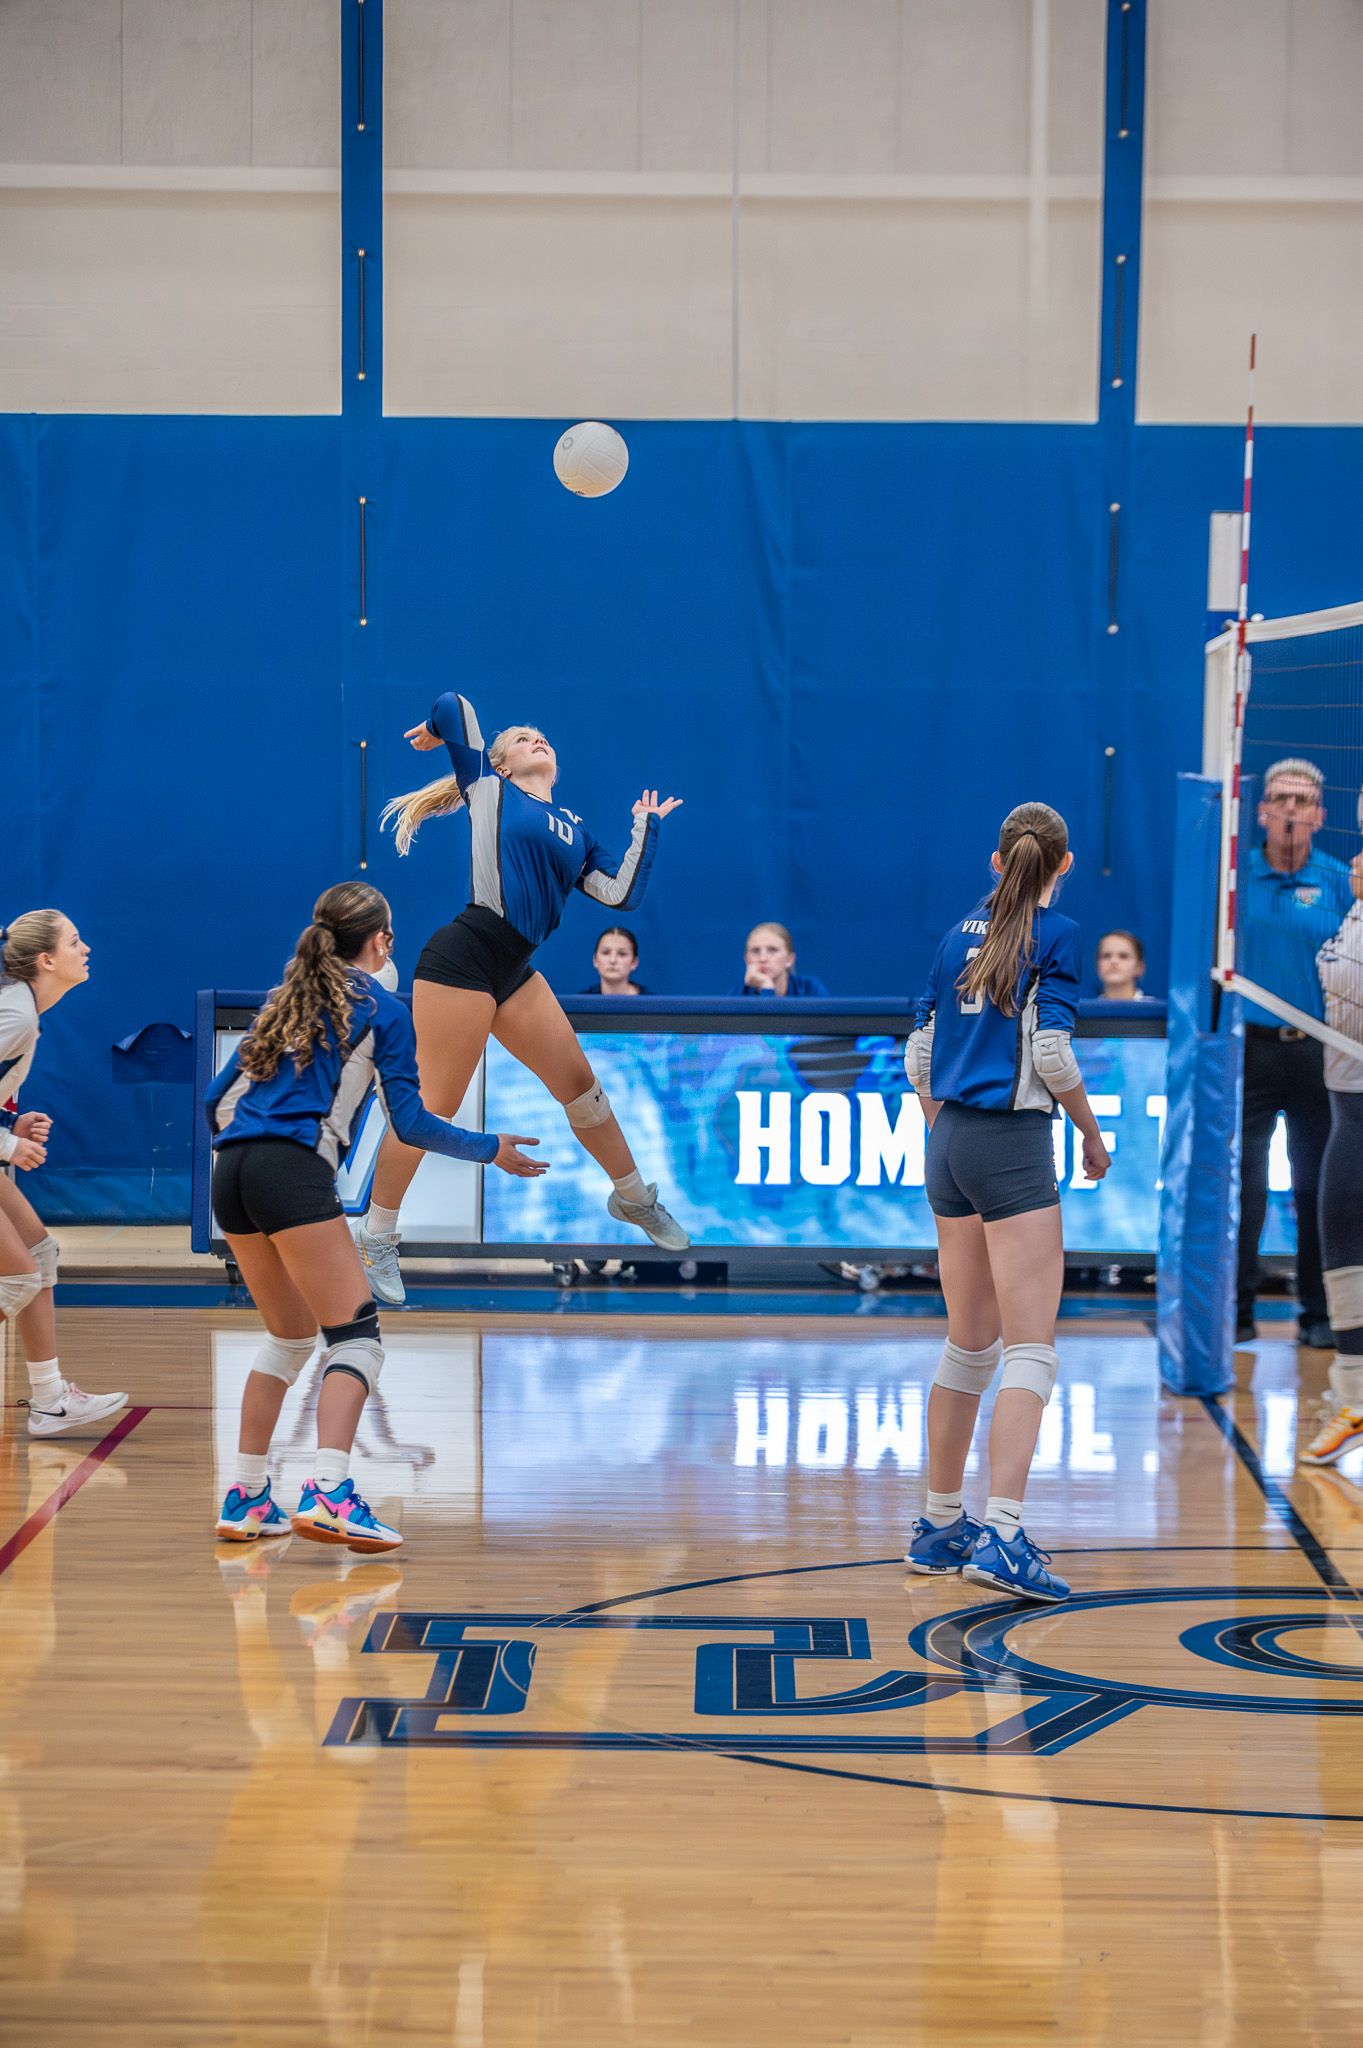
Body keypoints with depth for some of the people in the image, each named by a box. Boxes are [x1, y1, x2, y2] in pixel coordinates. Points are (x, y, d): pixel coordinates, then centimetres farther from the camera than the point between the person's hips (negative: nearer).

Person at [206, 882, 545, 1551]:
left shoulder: (286, 996, 22)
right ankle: (327, 1492, -25)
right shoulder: (382, 1010, 4)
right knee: (356, 1337, -7)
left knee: (289, 1335, 21)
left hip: (231, 1170, 7)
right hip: (295, 1173, -7)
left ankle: (246, 1497, 19)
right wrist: (492, 1150, 13)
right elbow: (410, 1122, 1)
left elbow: (218, 1094, 24)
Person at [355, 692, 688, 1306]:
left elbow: (619, 892, 8)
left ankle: (633, 1198, 33)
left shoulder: (573, 829, 19)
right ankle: (376, 1243, 3)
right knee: (432, 1106, -6)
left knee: (579, 1083, 13)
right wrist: (435, 729, 20)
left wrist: (646, 827, 13)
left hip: (515, 973, 7)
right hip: (463, 958, -7)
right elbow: (453, 703, 0)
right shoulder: (489, 791, 3)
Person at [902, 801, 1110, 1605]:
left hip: (952, 1140, 7)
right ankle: (1002, 1535, -20)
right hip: (1014, 1145, -7)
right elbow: (1051, 1052, -13)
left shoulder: (963, 934, 11)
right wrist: (1094, 1137, 1)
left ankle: (941, 1524, 21)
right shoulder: (1057, 933, -7)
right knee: (1032, 1350, -8)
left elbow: (921, 1054, 13)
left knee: (970, 1344, 16)